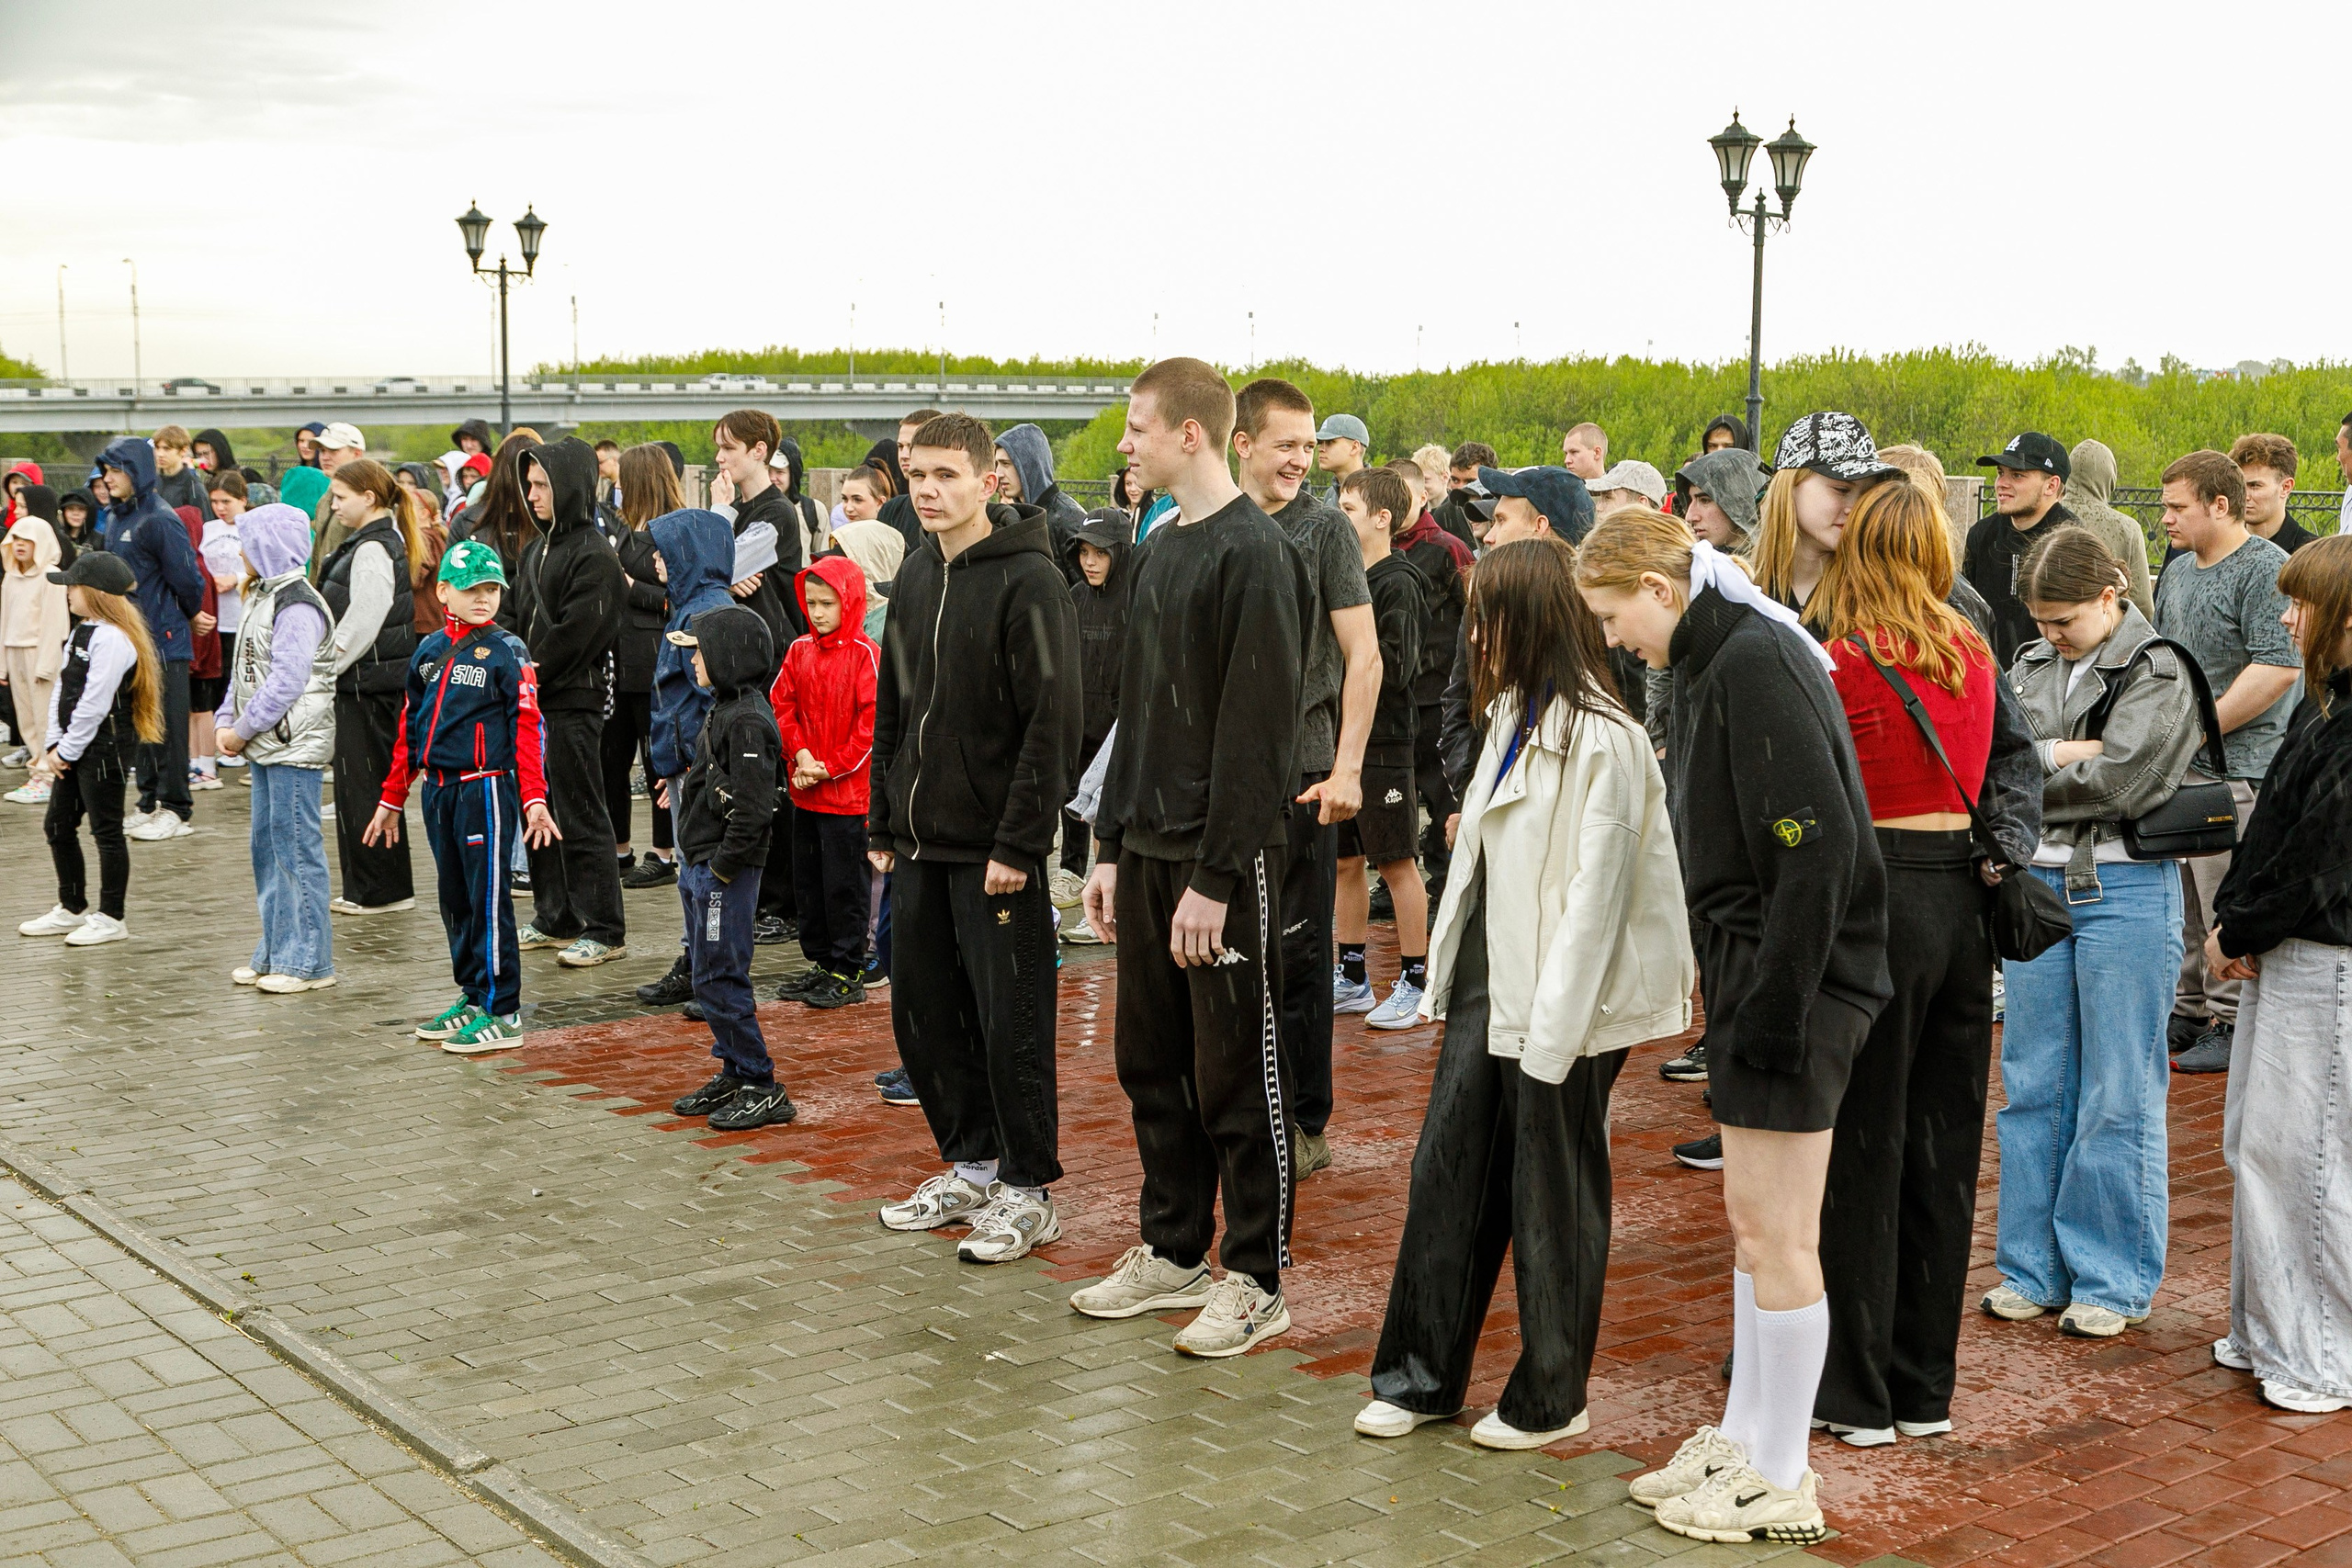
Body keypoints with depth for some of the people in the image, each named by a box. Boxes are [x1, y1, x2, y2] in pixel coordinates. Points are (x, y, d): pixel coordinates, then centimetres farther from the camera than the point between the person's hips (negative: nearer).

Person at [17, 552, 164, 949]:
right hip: (73, 749, 10)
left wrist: (67, 751, -15)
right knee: (57, 826, 15)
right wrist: (54, 745, 4)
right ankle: (71, 909, 28)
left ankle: (110, 918, 9)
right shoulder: (81, 633, 13)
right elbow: (61, 690, 13)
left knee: (106, 831, -1)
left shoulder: (112, 638, -18)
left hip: (104, 748, -10)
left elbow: (94, 704, -21)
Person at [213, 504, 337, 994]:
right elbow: (245, 670, 18)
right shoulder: (264, 598, 16)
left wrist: (244, 730, -15)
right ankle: (275, 953, 23)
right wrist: (225, 721, 5)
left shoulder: (297, 605, -16)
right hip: (266, 748, 10)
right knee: (267, 848, 14)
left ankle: (309, 962, 0)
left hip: (295, 748, -10)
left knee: (297, 848, -6)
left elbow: (286, 682, -22)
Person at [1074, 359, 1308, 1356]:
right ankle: (1174, 1251, 27)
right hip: (1148, 849, 9)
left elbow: (1256, 729, -18)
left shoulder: (1254, 553, -13)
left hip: (1223, 858, -8)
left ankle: (1258, 1281, 11)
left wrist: (1216, 875, -20)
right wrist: (1112, 846, 14)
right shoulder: (1161, 550, 14)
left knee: (1237, 1077, 0)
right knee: (1150, 1060, 14)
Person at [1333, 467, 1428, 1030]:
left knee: (1397, 863, -1)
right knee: (1345, 861, 12)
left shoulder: (1397, 583, -11)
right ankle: (1351, 979, 21)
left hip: (1383, 742, -8)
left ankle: (1415, 983, 7)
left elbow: (1395, 665, -19)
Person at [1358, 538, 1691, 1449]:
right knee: (1446, 1169, 10)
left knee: (1552, 1199, 5)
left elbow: (1594, 892, -19)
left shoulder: (1600, 739, -17)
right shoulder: (1513, 717, 12)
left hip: (1559, 1000, -8)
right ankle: (1421, 1376, 20)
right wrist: (1445, 971, 13)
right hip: (1489, 981, 9)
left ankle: (1551, 1398, 19)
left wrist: (1553, 1031, -19)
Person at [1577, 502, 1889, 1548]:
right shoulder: (1713, 663, 14)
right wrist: (1732, 985, 16)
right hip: (1751, 969, 10)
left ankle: (1780, 1484, 10)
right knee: (1751, 1222, 17)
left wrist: (1775, 1003, -22)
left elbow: (1818, 845, -23)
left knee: (1778, 1236, -1)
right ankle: (1743, 1441, 28)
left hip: (1796, 983, -10)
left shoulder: (1756, 662, -17)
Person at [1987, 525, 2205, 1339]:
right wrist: (2076, 753, -12)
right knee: (2033, 1082, 9)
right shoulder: (2031, 665, 11)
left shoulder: (2159, 673, -6)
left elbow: (2116, 785, -15)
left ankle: (2111, 1280, 11)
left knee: (2117, 1094, 0)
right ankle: (2034, 1269, 19)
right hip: (2036, 883, 5)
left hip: (2124, 893, -5)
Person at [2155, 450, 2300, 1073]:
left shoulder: (2267, 569, -11)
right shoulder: (2178, 569, 17)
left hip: (2237, 767, -8)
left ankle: (2234, 1027, 3)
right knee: (2180, 897, 12)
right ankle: (2187, 1013, 23)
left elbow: (2279, 668, -20)